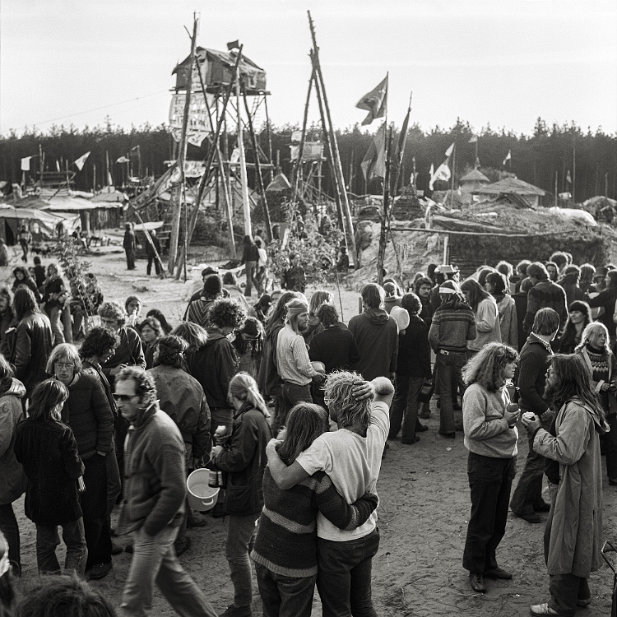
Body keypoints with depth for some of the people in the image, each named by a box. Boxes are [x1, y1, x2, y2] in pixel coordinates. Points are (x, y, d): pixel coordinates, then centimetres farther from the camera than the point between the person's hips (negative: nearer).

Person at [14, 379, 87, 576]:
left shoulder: (22, 429, -8)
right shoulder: (62, 432, -24)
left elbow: (19, 458, 6)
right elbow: (74, 469, -20)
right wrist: (80, 468, 1)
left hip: (37, 498, 5)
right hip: (63, 498, -5)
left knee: (45, 546, 20)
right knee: (77, 546, 10)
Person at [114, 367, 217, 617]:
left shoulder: (161, 432, -25)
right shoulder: (140, 424, 5)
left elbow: (175, 491, -25)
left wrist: (149, 529, -18)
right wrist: (129, 514, 14)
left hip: (154, 527, -9)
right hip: (142, 521, 9)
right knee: (173, 579, 22)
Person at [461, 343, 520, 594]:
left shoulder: (502, 389, 7)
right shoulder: (476, 392, -19)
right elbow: (474, 430, -24)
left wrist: (512, 418, 2)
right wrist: (505, 422, -19)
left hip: (506, 461, 8)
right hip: (485, 463, -8)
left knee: (498, 519, 18)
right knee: (482, 521, 5)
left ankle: (489, 563, 34)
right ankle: (475, 570, 21)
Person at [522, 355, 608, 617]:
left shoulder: (576, 411, -25)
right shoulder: (572, 405, 9)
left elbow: (566, 452, -29)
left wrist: (538, 431, -20)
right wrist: (540, 428, 0)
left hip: (573, 489, -10)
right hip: (570, 486, 10)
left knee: (563, 545, 3)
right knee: (563, 540, 21)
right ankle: (579, 595, 36)